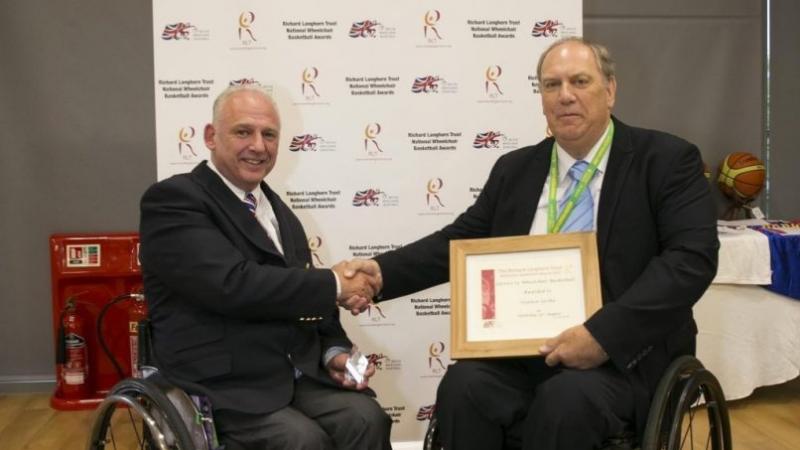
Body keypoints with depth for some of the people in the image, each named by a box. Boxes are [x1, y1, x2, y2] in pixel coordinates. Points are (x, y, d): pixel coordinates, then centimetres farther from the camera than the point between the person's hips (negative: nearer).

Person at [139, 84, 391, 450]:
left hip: (299, 374, 6)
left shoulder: (279, 212, 20)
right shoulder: (173, 199, -5)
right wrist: (334, 284, -12)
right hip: (225, 385, -6)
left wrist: (334, 353, -1)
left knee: (367, 419, -20)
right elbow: (233, 284, -19)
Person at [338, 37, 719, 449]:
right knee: (463, 387, -26)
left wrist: (604, 334, -24)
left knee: (566, 401, -34)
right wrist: (382, 272, -5)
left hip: (625, 352, -3)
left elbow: (692, 257, -12)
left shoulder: (667, 160, 0)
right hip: (524, 346, 3)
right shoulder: (515, 169, 13)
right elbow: (459, 241, 14)